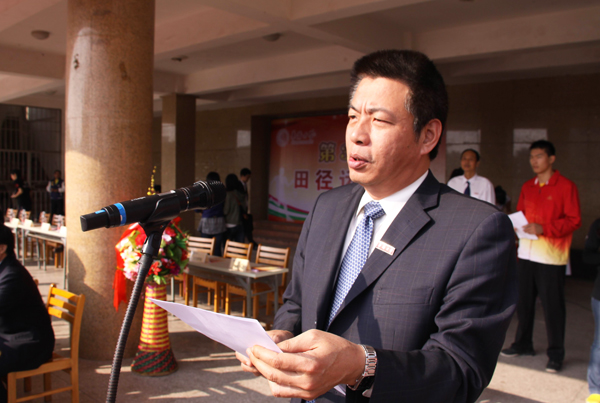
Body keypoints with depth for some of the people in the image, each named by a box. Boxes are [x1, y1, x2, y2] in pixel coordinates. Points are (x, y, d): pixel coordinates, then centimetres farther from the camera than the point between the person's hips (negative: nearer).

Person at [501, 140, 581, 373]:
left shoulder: (566, 186, -4)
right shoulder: (527, 187, 14)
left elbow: (574, 220, -8)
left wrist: (544, 228, -19)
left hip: (551, 256, -5)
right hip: (526, 252, 6)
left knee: (552, 305, 0)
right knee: (524, 300, 12)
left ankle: (555, 354, 13)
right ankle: (523, 344, 28)